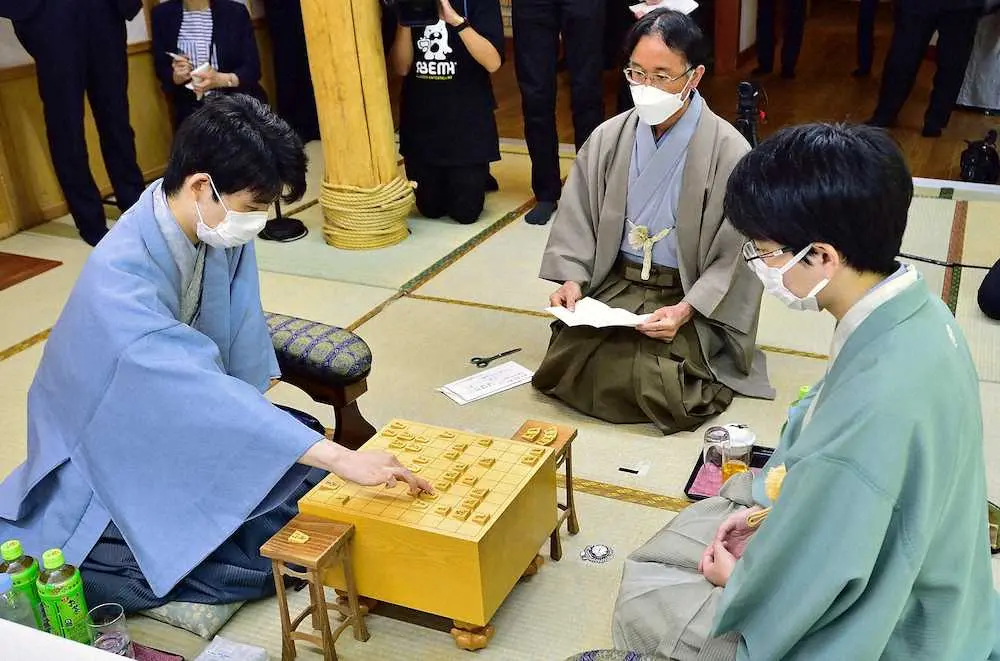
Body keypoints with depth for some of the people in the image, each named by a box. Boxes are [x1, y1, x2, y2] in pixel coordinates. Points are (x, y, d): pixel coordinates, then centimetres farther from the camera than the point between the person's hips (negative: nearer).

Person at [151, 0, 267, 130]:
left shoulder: (236, 12, -6)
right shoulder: (162, 15, 1)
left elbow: (253, 69, -6)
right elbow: (162, 70, 8)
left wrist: (220, 79, -25)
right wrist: (177, 76, -15)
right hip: (192, 111, 1)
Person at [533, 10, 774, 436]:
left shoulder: (728, 153, -13)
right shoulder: (608, 138, 0)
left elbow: (735, 259, -10)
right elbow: (577, 219, 7)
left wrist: (685, 310, -22)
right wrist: (572, 279, -9)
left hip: (690, 296, -4)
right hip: (614, 285, 4)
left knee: (651, 386, -24)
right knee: (563, 367, -15)